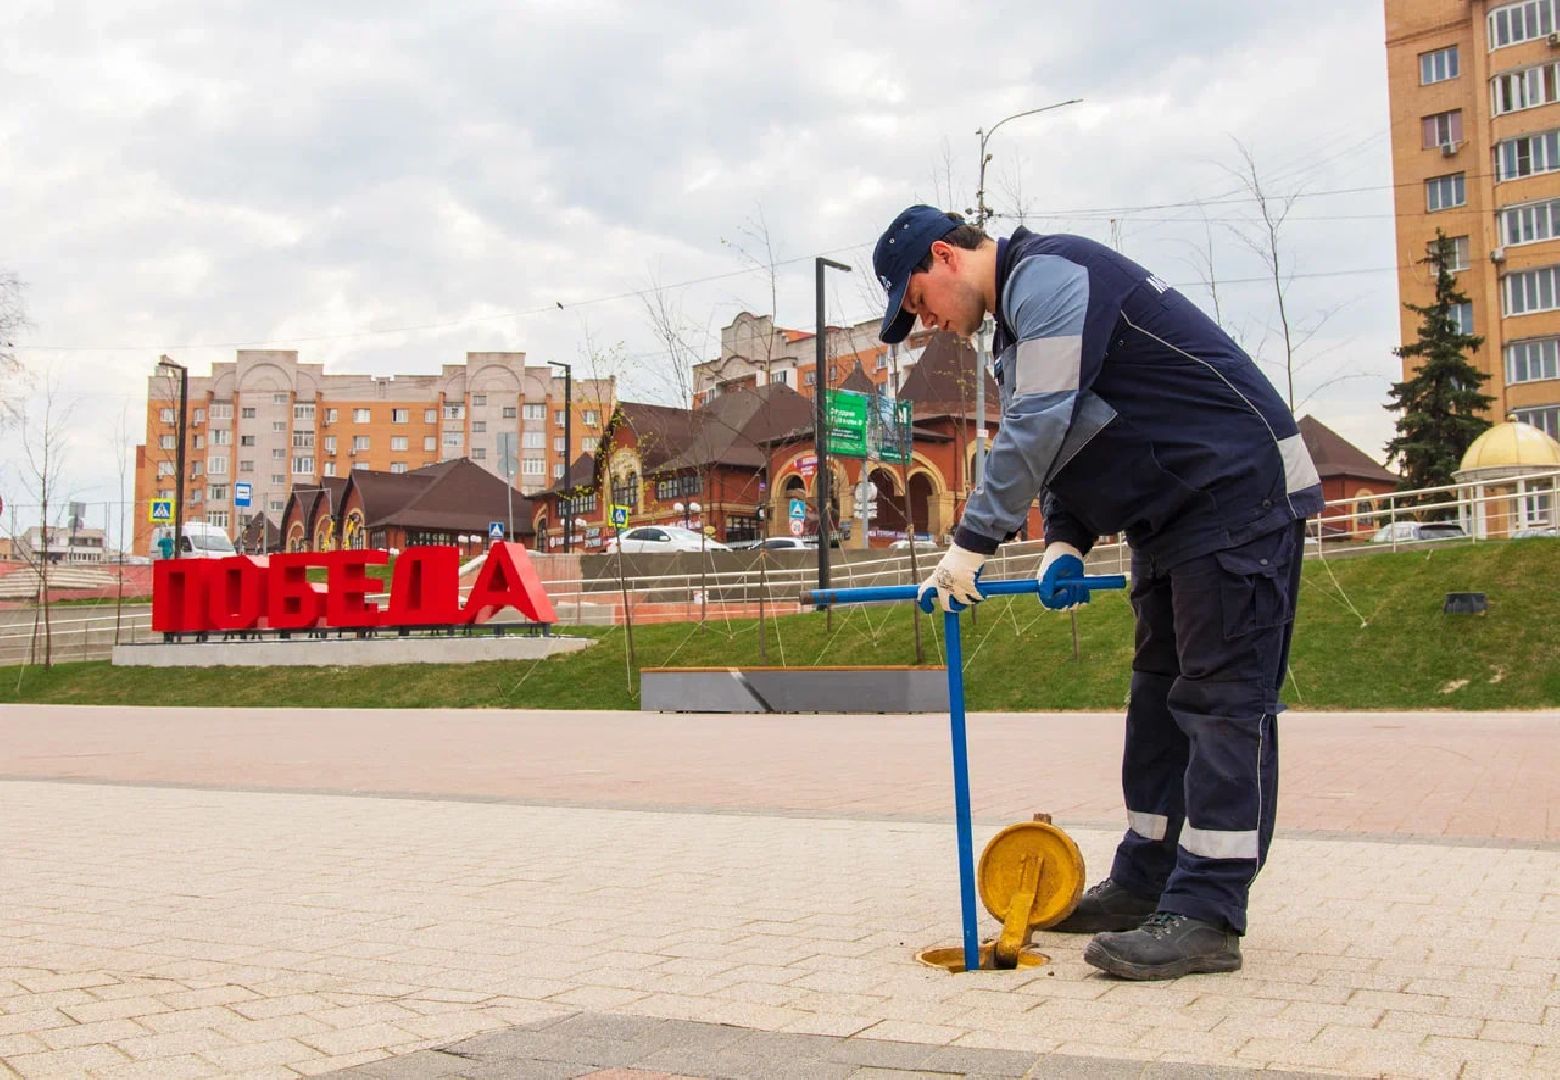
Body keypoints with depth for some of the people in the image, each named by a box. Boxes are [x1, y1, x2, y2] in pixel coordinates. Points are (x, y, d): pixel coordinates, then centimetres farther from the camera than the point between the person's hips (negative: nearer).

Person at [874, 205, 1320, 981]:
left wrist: (973, 543, -18)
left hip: (1241, 489, -11)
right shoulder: (1021, 314, 18)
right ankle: (1145, 883, 19)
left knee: (1224, 700, -11)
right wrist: (1065, 543, 1)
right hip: (1177, 512, 11)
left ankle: (1206, 915, -10)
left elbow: (1038, 426, -23)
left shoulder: (1046, 275, -14)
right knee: (1160, 695, 12)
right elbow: (1063, 446, 17)